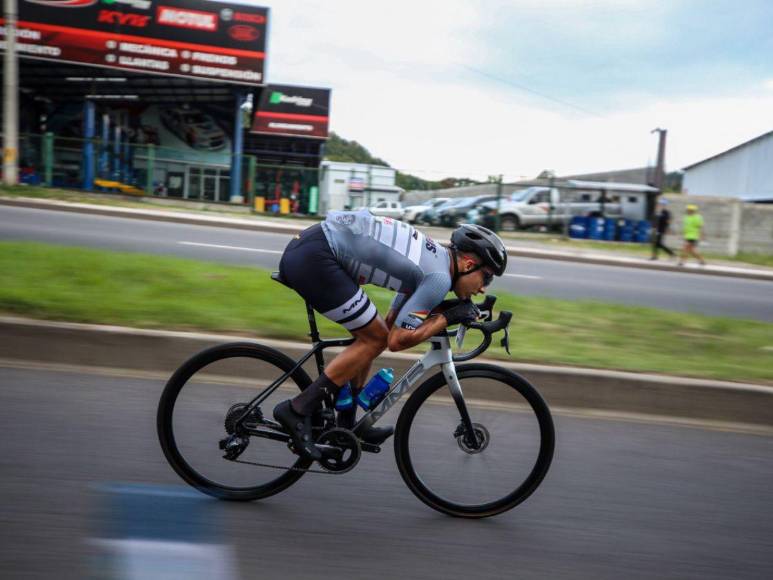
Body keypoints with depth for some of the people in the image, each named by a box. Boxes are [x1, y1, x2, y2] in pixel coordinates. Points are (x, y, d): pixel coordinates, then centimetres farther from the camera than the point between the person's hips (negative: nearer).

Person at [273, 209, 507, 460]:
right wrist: (449, 317, -2)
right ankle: (298, 410, 0)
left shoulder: (431, 258, 20)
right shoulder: (440, 277, -9)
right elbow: (397, 340, -10)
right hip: (315, 257, -10)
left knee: (372, 335, 16)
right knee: (374, 340, -1)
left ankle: (346, 424, 25)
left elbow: (392, 322, 25)